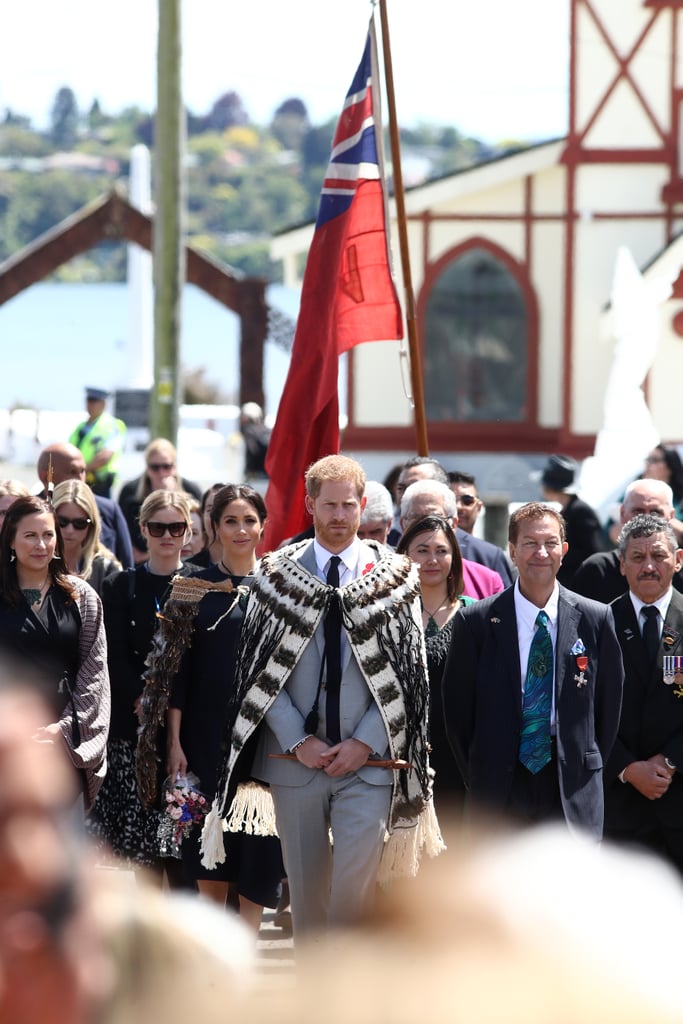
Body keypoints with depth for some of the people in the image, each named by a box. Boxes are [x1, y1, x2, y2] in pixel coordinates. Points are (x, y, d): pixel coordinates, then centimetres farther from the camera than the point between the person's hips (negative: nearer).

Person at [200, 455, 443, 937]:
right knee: (306, 885, 8)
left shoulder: (396, 576, 4)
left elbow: (408, 673, 2)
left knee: (355, 886, -12)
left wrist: (365, 742, -8)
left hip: (369, 758, -1)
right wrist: (298, 741, -7)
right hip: (294, 757, 2)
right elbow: (260, 670, 3)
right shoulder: (277, 573, 6)